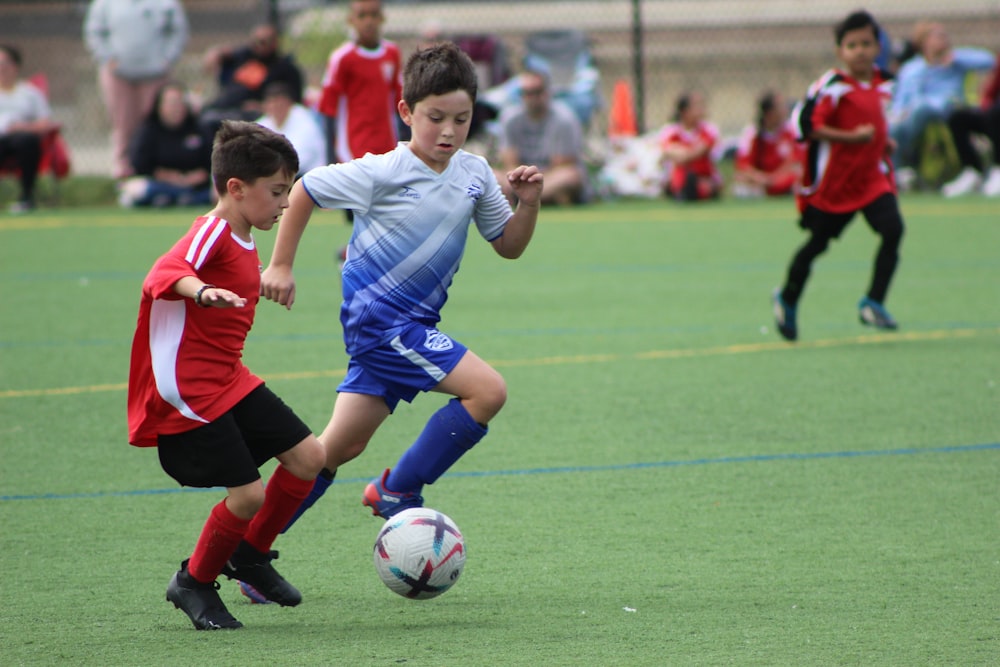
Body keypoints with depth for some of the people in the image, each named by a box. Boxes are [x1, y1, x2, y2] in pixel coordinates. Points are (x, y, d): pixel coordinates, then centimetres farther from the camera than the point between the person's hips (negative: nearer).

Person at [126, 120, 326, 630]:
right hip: (187, 389, -10)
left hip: (229, 379, 10)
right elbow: (162, 275, -37)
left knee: (308, 457, 5)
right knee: (247, 493, -12)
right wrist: (201, 291, -55)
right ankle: (193, 583, 11)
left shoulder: (242, 240, 13)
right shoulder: (212, 233, -17)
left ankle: (250, 554, 24)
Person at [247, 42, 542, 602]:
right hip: (381, 319, -7)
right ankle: (398, 490, -5)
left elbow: (508, 246, 12)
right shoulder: (383, 174, -14)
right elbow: (306, 190, -4)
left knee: (341, 446, 8)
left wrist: (528, 205, -7)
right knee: (487, 390, -18)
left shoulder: (474, 173, 4)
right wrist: (280, 266, -3)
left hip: (413, 325, 7)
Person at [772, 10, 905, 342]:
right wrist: (852, 137, -27)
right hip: (832, 181, -5)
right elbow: (806, 124, -25)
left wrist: (883, 141, 7)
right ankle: (787, 300, 34)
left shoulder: (883, 84, 6)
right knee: (816, 243, 10)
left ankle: (873, 303, -10)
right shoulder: (832, 86, -17)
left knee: (892, 230, -17)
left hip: (872, 176, 5)